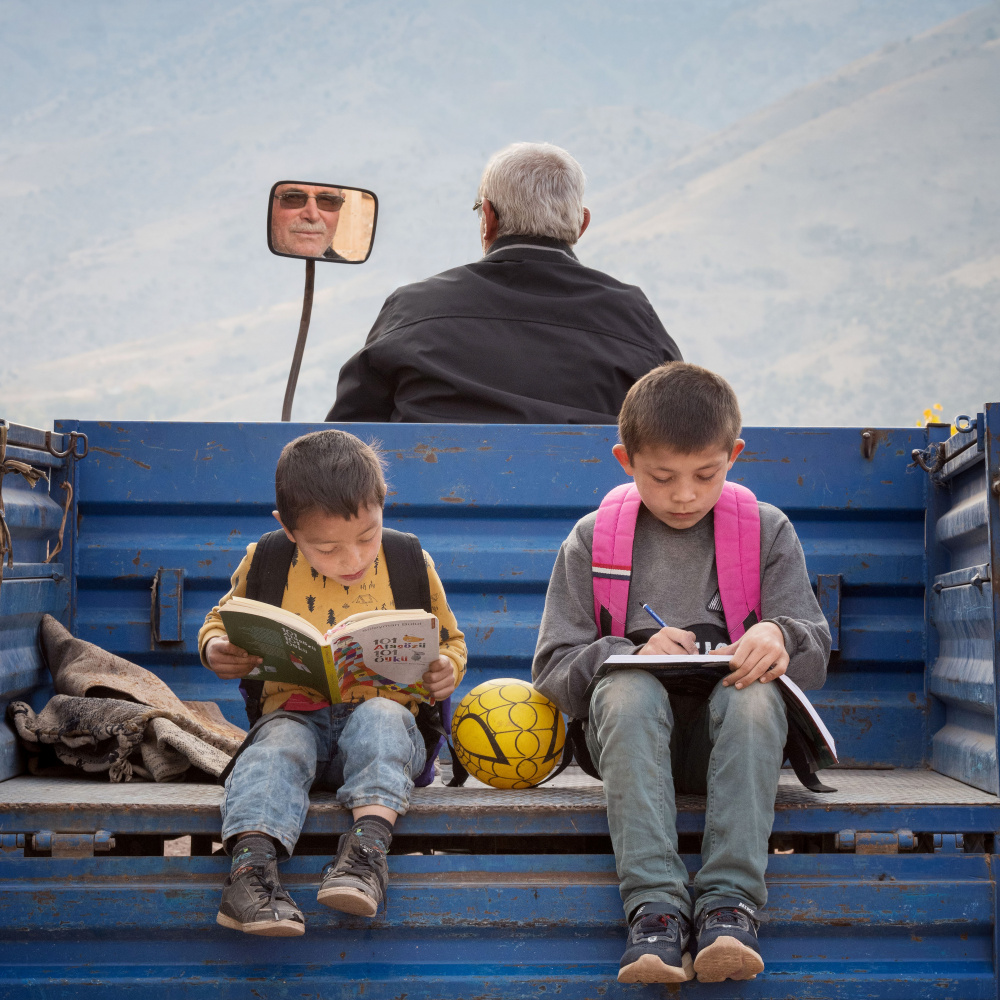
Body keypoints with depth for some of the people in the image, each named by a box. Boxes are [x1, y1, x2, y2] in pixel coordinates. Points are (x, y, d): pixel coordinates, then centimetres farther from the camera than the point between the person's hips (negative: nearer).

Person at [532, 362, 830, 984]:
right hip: (631, 729, 0)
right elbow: (553, 669, 5)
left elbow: (816, 657, 6)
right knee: (625, 688, -34)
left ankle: (730, 902, -39)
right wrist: (634, 655, -15)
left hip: (728, 734, 0)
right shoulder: (592, 540, 10)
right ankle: (656, 905, -42)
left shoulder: (767, 531, 10)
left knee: (755, 694, -34)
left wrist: (778, 637, -19)